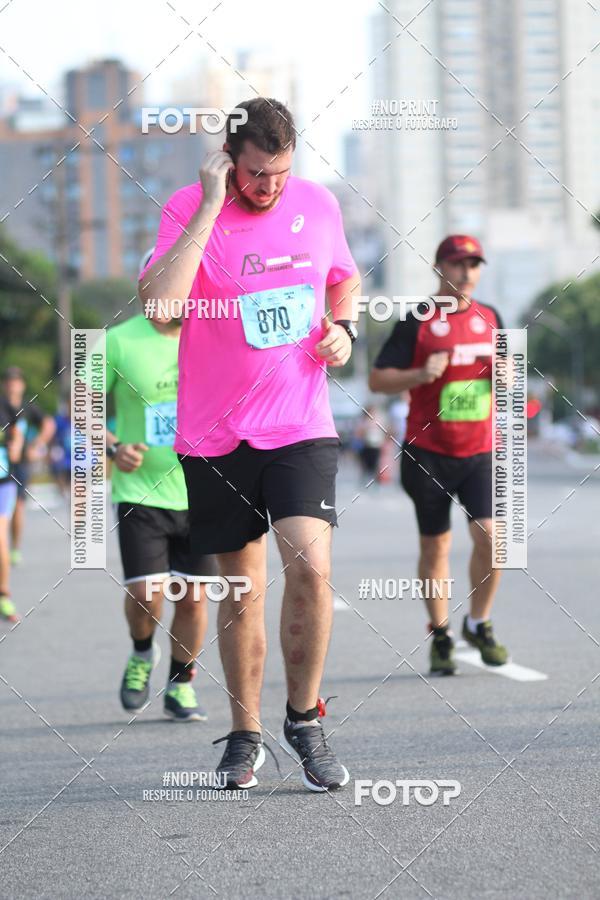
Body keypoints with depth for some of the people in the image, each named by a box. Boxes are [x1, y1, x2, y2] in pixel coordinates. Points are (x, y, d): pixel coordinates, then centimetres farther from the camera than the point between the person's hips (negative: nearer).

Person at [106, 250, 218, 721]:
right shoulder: (120, 341, -5)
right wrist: (114, 447, -15)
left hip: (201, 495, 3)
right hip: (140, 493, -2)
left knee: (193, 595, 4)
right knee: (146, 594, -11)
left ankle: (181, 686, 21)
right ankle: (142, 655, 21)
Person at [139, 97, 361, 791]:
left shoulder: (318, 204, 3)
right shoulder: (189, 210, -9)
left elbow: (345, 278, 24)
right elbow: (158, 302, -27)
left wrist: (342, 328, 3)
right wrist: (211, 207, -25)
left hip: (301, 427, 1)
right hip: (216, 435, -1)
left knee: (310, 565, -17)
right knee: (242, 591, 7)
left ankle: (304, 718, 3)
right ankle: (245, 737, 24)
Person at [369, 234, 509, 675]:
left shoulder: (490, 318, 9)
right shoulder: (417, 322, -4)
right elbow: (377, 379, -5)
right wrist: (421, 374, -21)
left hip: (480, 452, 3)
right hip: (429, 453, -3)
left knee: (489, 536, -12)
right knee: (436, 545, 4)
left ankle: (479, 624, 8)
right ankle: (441, 637, 18)